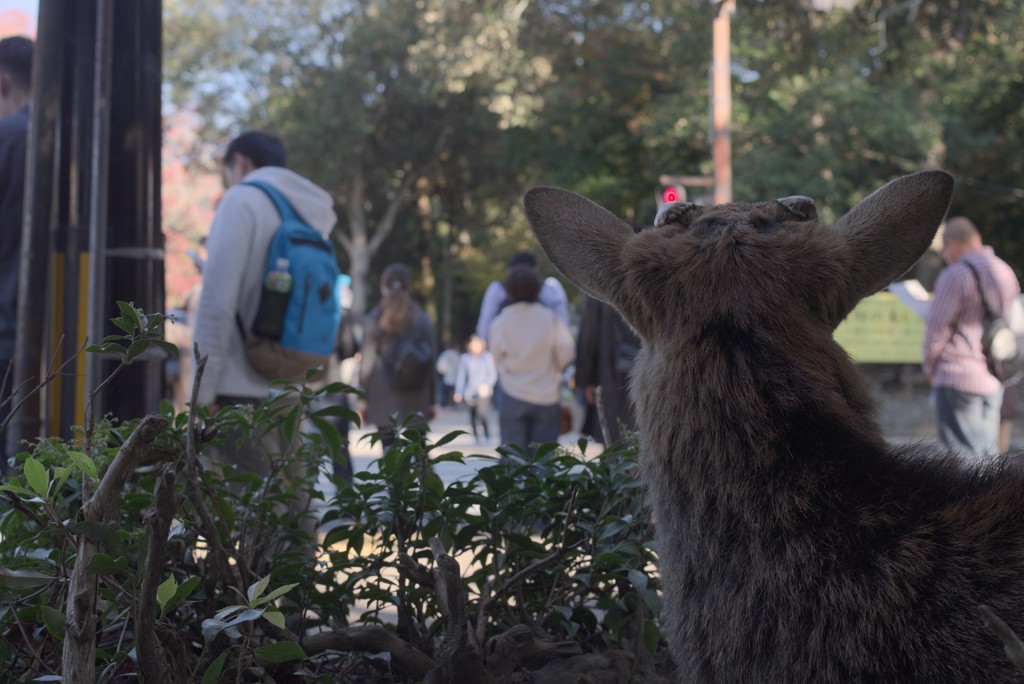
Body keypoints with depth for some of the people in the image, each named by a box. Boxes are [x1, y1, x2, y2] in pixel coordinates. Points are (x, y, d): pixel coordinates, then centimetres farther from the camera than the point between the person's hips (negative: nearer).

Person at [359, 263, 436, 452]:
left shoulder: (373, 319, 0)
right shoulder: (421, 318, 4)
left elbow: (367, 361, -1)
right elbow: (431, 358, 5)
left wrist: (363, 399, 6)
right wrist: (431, 400, 11)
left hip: (384, 401, -1)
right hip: (416, 401, 1)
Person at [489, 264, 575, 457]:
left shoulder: (500, 322, -6)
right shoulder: (551, 319, -9)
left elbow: (496, 356, 2)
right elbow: (567, 352, -7)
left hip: (513, 397, 0)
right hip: (547, 397, 0)